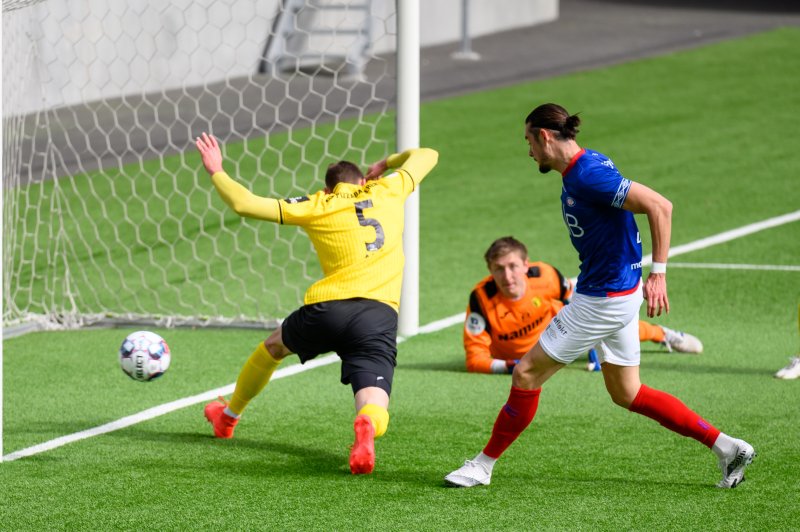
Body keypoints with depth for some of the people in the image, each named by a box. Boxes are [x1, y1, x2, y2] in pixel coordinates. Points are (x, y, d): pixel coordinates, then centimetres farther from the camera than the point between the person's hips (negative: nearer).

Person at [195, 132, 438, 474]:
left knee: (273, 346, 33)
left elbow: (244, 204, 8)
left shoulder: (316, 206, 13)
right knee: (374, 412, -7)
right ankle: (366, 427, -46)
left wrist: (216, 172, 23)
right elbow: (426, 156, 35)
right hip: (380, 315, -1)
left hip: (327, 308, 1)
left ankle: (228, 417, 52)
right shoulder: (387, 191, 18)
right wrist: (385, 164, 49)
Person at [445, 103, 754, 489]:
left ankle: (483, 464, 11)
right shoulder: (577, 171, 9)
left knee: (527, 373, -1)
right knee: (626, 393, 17)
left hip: (604, 299, -10)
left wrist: (658, 273, -26)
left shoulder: (588, 175, -22)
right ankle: (726, 447, 17)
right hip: (618, 293, 10)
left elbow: (659, 206, -26)